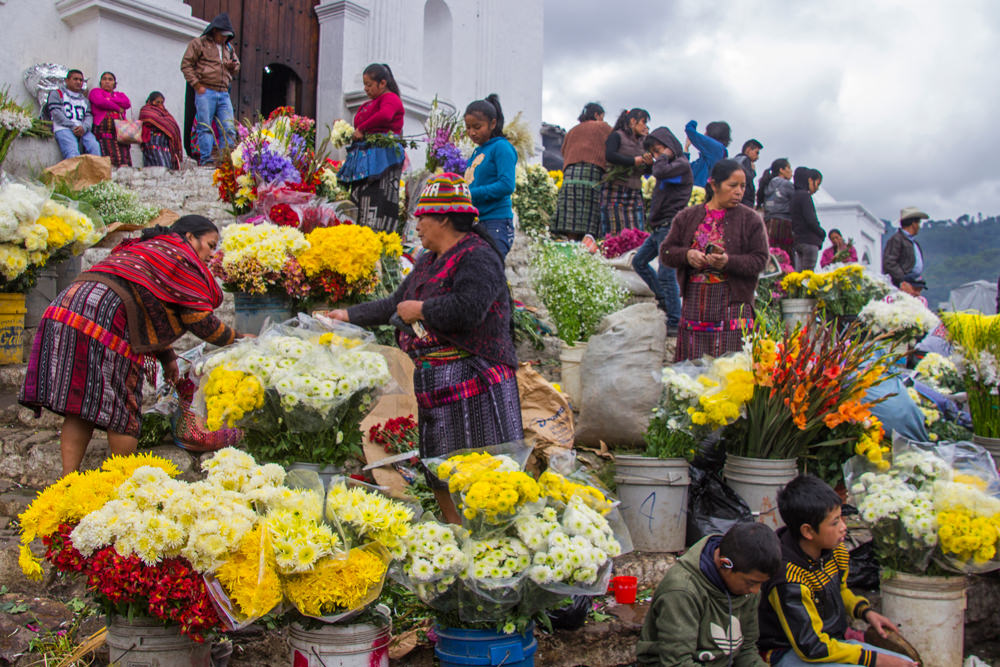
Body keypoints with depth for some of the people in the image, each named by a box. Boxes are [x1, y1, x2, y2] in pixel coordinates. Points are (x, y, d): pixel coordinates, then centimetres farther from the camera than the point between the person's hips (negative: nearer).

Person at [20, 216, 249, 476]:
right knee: (122, 409, 1)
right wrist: (236, 338, 17)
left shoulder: (142, 249, 34)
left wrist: (167, 357, 33)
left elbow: (149, 313, 34)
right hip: (103, 314, -9)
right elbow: (199, 319, 2)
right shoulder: (181, 257, 5)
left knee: (80, 407, 9)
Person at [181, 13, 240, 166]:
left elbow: (236, 66, 31)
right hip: (205, 92, -5)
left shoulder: (228, 47, 21)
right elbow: (186, 64, -1)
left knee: (229, 128, -3)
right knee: (205, 128, -7)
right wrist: (197, 85, -9)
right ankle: (206, 159, -6)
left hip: (224, 94, 5)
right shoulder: (199, 43, 3)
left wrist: (233, 65, 5)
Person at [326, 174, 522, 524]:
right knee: (442, 480, 11)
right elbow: (393, 305, 31)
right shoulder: (428, 263, 20)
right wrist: (348, 315, 33)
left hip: (473, 384, -9)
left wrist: (419, 310, -12)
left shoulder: (478, 256, -10)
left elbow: (468, 309, -27)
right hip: (435, 388, 9)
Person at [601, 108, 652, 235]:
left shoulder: (640, 143, 20)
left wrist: (649, 163, 0)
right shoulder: (616, 136, 1)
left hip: (635, 193, 7)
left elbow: (644, 171, 23)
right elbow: (609, 155, -19)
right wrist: (633, 161, -11)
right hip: (616, 190, -6)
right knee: (615, 233, -11)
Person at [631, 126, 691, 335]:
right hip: (659, 227, 10)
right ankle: (663, 298, 24)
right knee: (639, 261, 16)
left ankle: (675, 322, -4)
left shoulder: (682, 164, -9)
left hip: (670, 227, -10)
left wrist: (664, 156, -12)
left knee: (666, 274, -10)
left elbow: (660, 172, -26)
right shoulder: (670, 166, 18)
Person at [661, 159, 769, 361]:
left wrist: (729, 261, -18)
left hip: (733, 301, -2)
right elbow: (666, 252, 10)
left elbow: (760, 260, -1)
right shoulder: (687, 217, 12)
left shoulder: (750, 219, 6)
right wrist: (687, 255, -11)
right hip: (694, 301, 2)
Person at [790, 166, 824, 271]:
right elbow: (810, 220, -16)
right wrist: (822, 233, 0)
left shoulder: (794, 195, 17)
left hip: (798, 241, 9)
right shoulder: (805, 195, -9)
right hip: (809, 241, -9)